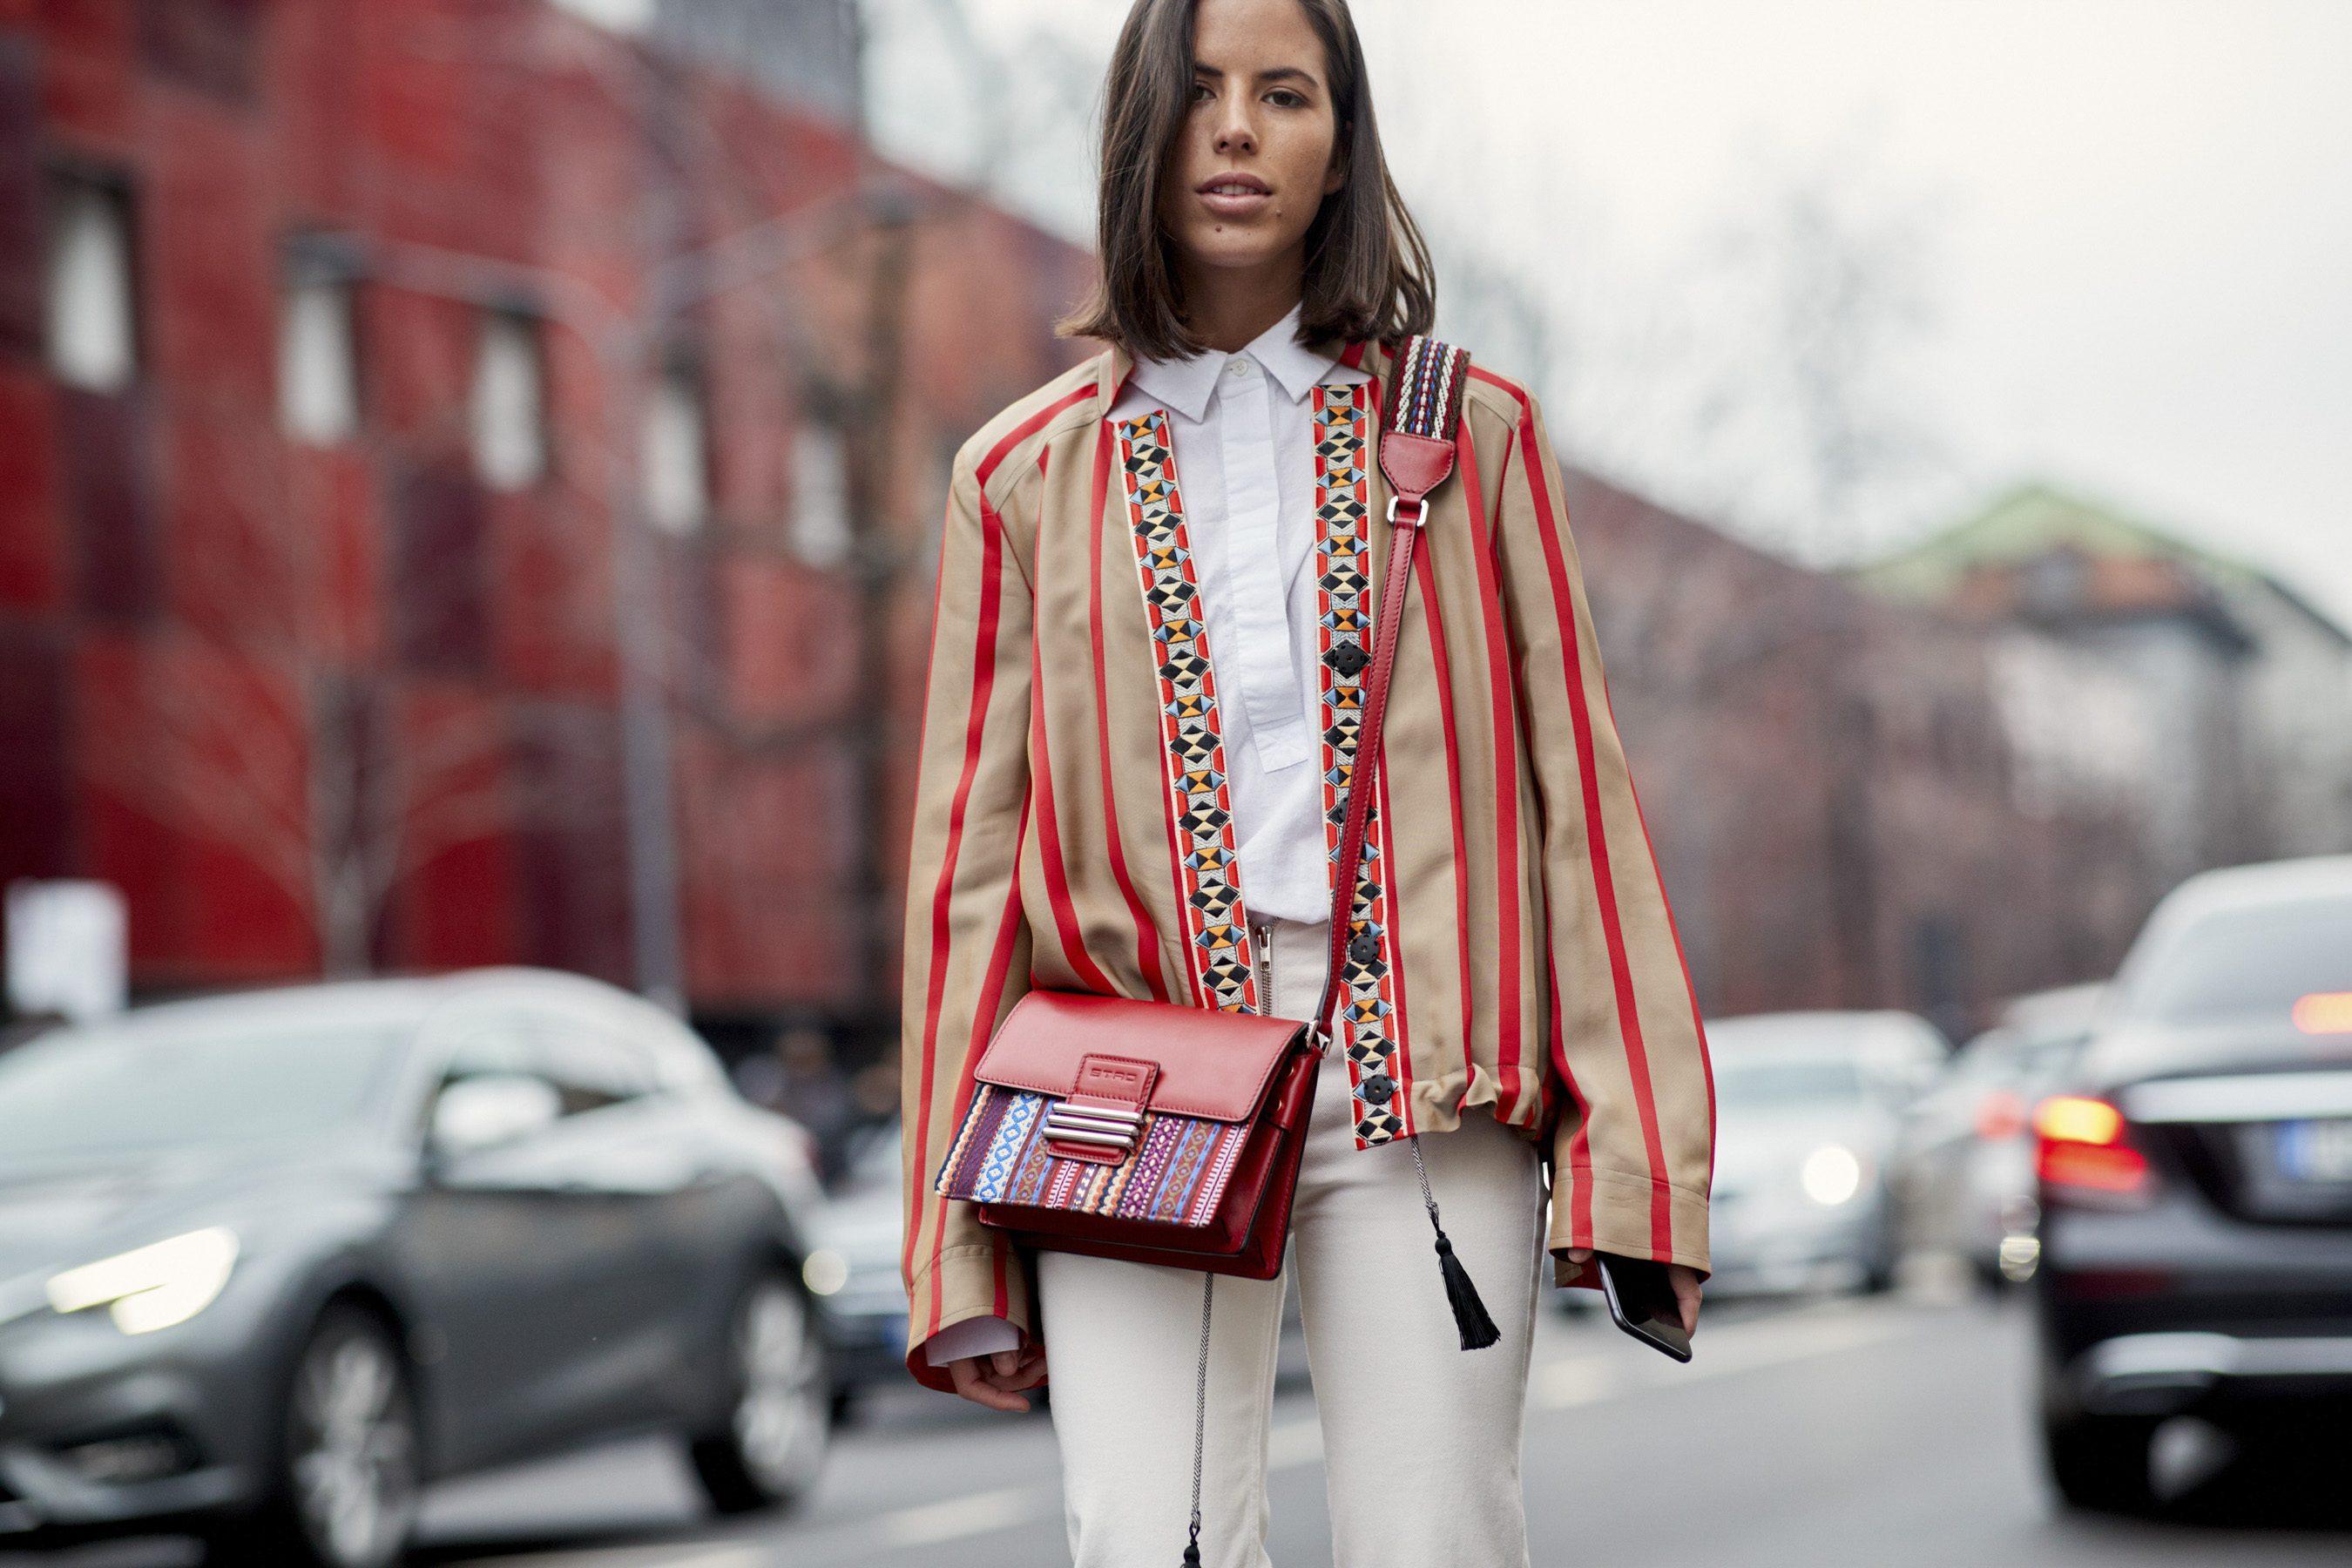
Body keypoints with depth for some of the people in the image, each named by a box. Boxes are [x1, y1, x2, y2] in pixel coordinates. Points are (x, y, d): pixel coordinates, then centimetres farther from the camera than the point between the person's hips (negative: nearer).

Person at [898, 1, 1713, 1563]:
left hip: (1421, 1078, 0)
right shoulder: (1026, 475, 13)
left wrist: (1634, 1152, -3)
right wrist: (961, 1259, 5)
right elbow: (972, 851, 11)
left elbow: (1576, 790, 7)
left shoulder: (1473, 432, 12)